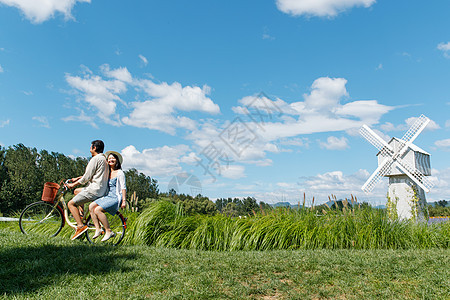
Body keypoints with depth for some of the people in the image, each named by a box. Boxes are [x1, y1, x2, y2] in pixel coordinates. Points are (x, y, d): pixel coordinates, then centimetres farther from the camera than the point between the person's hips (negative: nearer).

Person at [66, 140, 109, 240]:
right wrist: (77, 179, 27)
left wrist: (73, 185, -2)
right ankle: (81, 215, 25)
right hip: (102, 189, 10)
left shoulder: (95, 159, -13)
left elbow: (87, 177, -14)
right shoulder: (104, 158, 17)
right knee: (77, 191, 28)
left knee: (71, 204, -3)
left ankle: (81, 226, -14)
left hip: (94, 190, -10)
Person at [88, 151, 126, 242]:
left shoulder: (120, 173, -1)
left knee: (98, 210, -24)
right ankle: (98, 229, -13)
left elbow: (123, 188, -5)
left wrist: (124, 201, -11)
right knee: (91, 206, -16)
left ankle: (109, 232, -15)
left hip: (116, 197, -7)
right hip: (107, 196, 7)